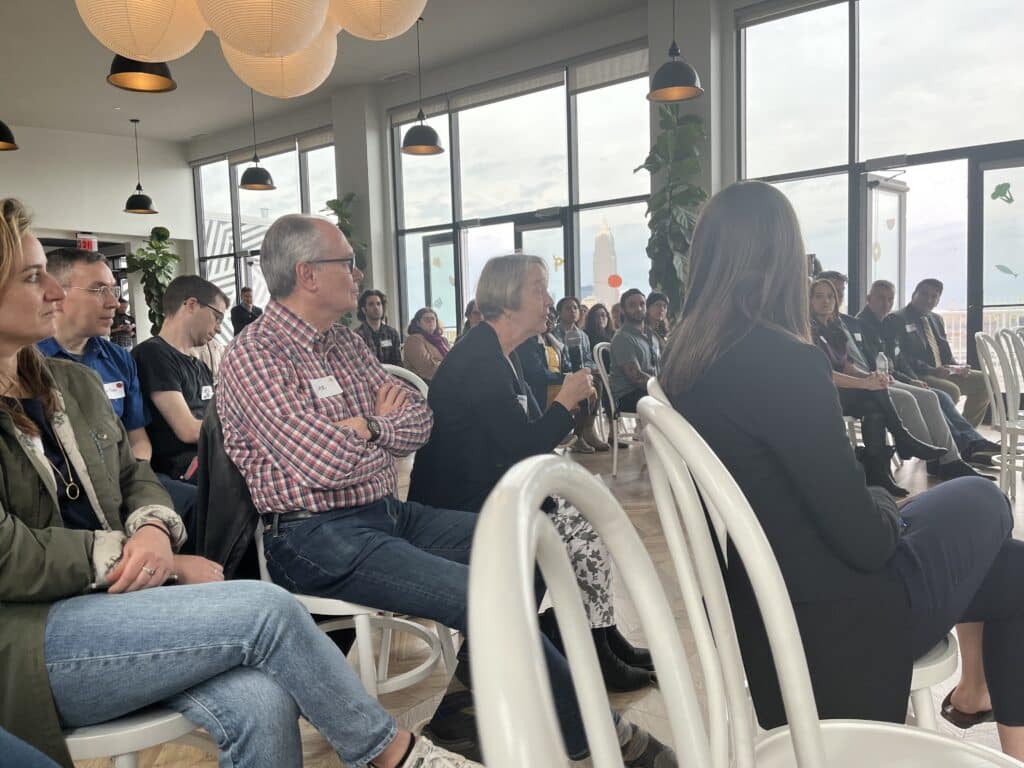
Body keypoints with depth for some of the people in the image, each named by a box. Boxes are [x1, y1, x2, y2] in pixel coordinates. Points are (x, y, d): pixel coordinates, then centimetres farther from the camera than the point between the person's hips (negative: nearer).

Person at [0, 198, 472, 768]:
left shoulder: (76, 384, 14)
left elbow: (133, 475, 19)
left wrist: (154, 530, -6)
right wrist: (169, 565, -12)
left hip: (112, 598, 6)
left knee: (261, 703, -24)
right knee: (266, 608, -24)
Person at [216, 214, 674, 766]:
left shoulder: (344, 343, 13)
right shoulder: (254, 358, -12)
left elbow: (418, 420, 9)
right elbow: (327, 464, -21)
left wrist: (366, 427, -11)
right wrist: (383, 431, -3)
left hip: (388, 513, 9)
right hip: (318, 539, -9)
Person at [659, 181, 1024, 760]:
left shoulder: (684, 362, -1)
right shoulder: (788, 362, -26)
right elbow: (864, 539, -21)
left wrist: (877, 504, 9)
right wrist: (888, 506, -1)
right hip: (837, 618, -7)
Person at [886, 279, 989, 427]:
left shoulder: (937, 319, 22)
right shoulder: (896, 320, -5)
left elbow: (946, 353, 25)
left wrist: (956, 367, 2)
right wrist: (931, 370, -23)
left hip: (941, 372, 9)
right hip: (916, 376, -9)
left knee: (983, 381, -3)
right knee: (951, 390, -31)